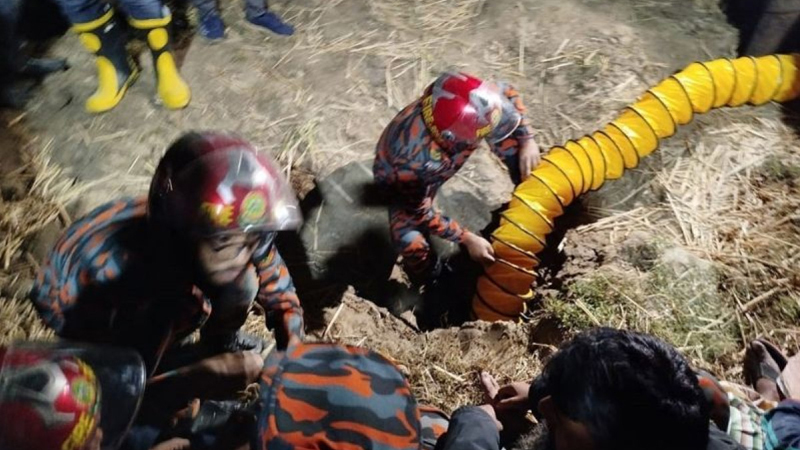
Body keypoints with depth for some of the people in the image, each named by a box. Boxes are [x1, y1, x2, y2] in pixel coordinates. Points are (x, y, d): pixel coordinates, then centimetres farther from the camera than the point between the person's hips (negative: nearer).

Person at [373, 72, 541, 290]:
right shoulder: (414, 163, -47)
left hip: (438, 158, 5)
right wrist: (467, 239, -23)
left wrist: (527, 140, -18)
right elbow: (421, 213, -27)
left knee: (495, 118, -14)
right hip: (399, 178, -5)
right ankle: (425, 277, 9)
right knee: (412, 243, -29)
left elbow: (506, 93, -11)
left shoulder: (451, 102, -34)